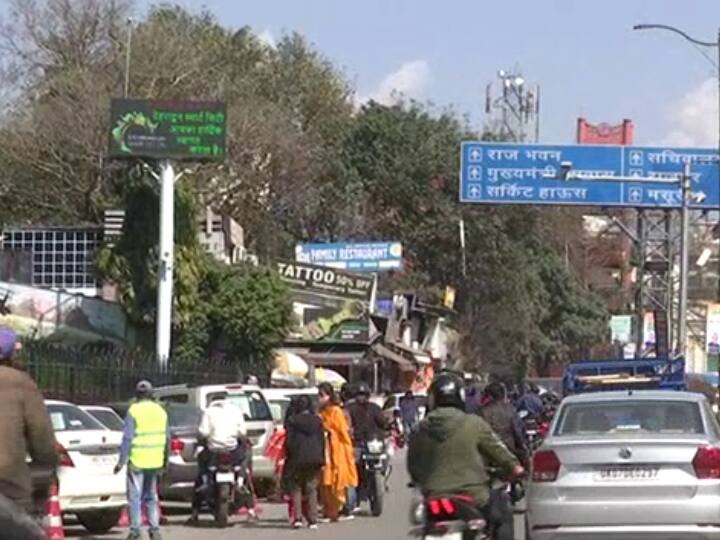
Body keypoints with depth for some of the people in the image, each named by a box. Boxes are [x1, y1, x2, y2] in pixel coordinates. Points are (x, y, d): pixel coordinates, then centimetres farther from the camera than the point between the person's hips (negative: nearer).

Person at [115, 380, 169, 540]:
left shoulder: (134, 411, -9)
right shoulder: (160, 411, 9)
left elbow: (127, 438, -13)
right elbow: (167, 438, 12)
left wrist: (121, 461, -9)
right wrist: (165, 460, 21)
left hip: (137, 461, -5)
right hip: (155, 461, 5)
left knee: (135, 496, 0)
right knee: (151, 496, 15)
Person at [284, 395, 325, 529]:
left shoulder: (292, 421, -5)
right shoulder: (317, 420, 4)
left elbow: (289, 442, -6)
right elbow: (322, 441, 6)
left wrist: (289, 457, 6)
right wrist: (321, 458, 12)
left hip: (297, 459, -3)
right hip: (315, 459, 3)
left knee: (296, 488, 7)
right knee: (312, 489, 7)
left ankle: (297, 518, -5)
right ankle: (313, 520, 2)